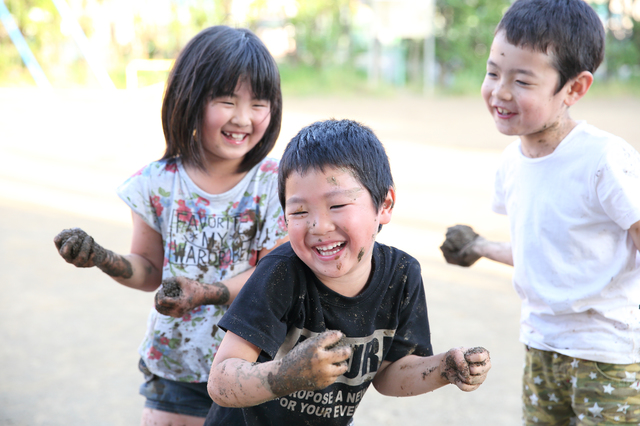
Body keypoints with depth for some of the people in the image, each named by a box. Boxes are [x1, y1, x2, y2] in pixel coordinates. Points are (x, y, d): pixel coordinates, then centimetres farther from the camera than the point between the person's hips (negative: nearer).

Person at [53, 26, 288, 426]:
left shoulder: (274, 182, -10)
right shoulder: (158, 183, -5)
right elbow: (150, 271, 4)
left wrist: (205, 293, -28)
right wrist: (103, 259, -16)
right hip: (175, 365, 1)